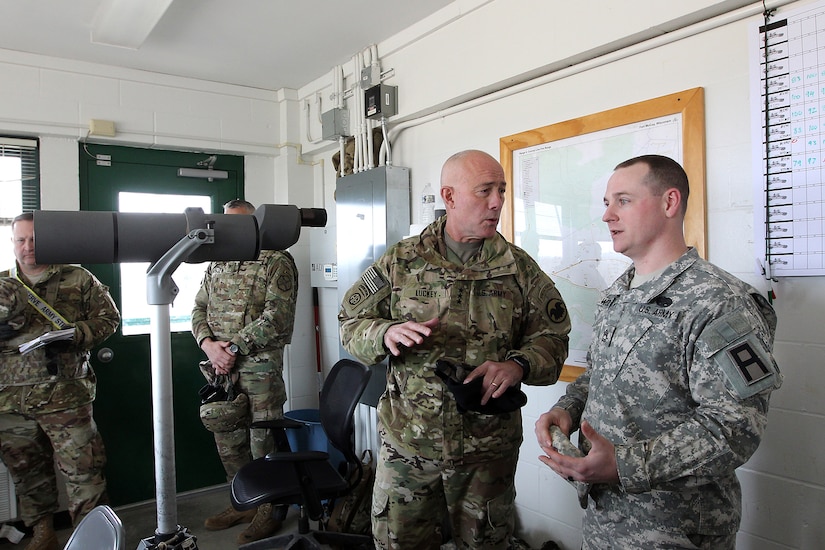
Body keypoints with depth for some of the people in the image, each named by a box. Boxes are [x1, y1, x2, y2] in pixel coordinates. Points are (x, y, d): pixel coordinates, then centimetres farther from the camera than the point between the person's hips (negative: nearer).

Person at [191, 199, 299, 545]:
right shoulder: (216, 266, 16)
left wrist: (233, 347, -16)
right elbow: (199, 310, 14)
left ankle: (271, 510, 20)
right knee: (228, 441, 16)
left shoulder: (276, 262, -6)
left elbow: (277, 315, -16)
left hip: (260, 365, -7)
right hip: (221, 369, 7)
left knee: (264, 442, 2)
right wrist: (208, 344, -6)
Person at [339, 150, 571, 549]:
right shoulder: (401, 261, -3)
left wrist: (519, 364, -19)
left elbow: (551, 337, 1)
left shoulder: (520, 268, 0)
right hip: (406, 441, 0)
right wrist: (385, 333, -21)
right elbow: (351, 323, 0)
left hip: (488, 445, 1)